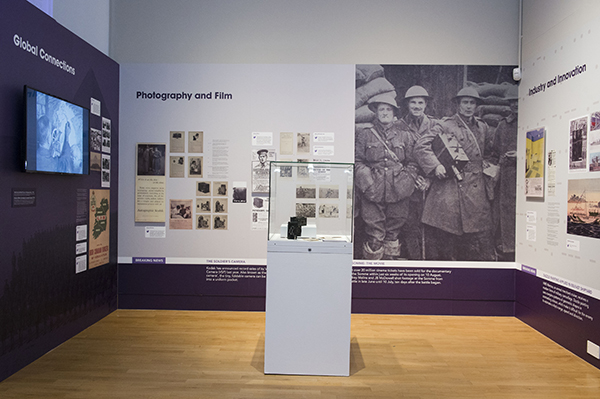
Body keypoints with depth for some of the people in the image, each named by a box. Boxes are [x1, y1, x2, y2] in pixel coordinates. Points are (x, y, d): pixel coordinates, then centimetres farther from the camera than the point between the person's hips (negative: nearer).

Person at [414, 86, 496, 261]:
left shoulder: (483, 127, 18)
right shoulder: (446, 125, 1)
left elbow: (490, 152, 32)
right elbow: (421, 146, -6)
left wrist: (485, 165, 14)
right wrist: (436, 166, -15)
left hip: (476, 191, 4)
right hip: (449, 189, -4)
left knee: (480, 235, 3)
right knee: (440, 237, -2)